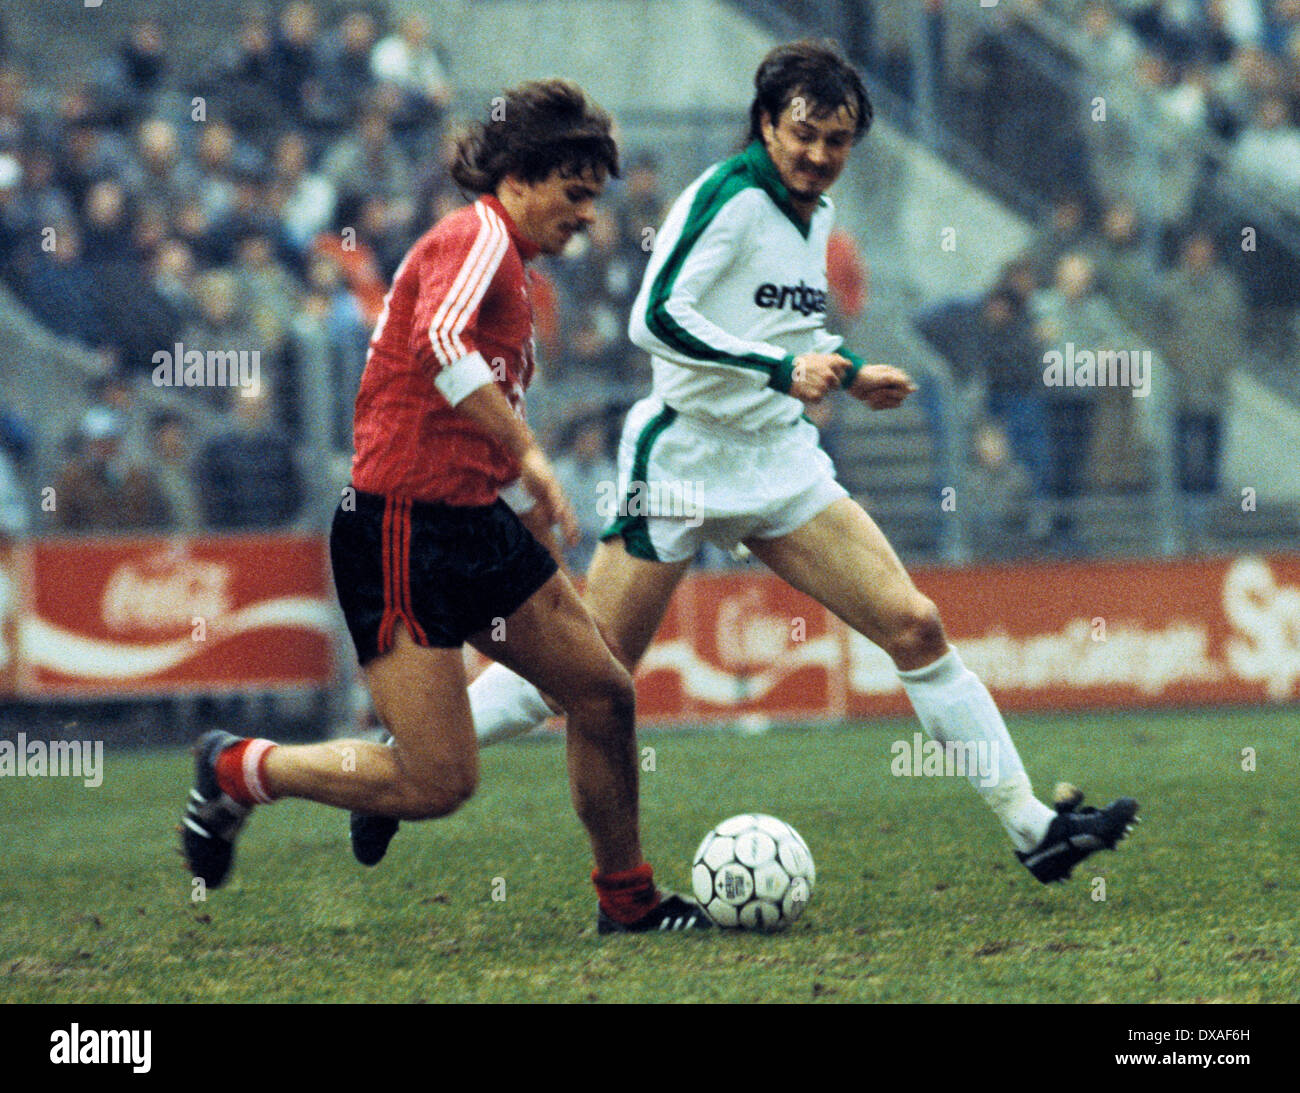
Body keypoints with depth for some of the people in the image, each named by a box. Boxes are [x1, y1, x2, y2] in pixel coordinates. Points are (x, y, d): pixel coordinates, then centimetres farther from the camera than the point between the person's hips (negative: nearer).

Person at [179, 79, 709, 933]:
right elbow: (441, 341, -32)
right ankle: (238, 772, 8)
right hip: (400, 532, -10)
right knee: (442, 785, -11)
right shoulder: (479, 236, -12)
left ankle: (629, 900, 21)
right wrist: (528, 454, -32)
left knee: (605, 694, 7)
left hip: (472, 525, 10)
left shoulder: (511, 269, 18)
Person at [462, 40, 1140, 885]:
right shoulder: (731, 197, -13)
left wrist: (847, 375, 12)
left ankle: (1031, 826, -1)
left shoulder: (815, 213, 11)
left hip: (781, 463, 7)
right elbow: (656, 317, -23)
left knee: (916, 626, -4)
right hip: (685, 458, -7)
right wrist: (782, 367, -27)